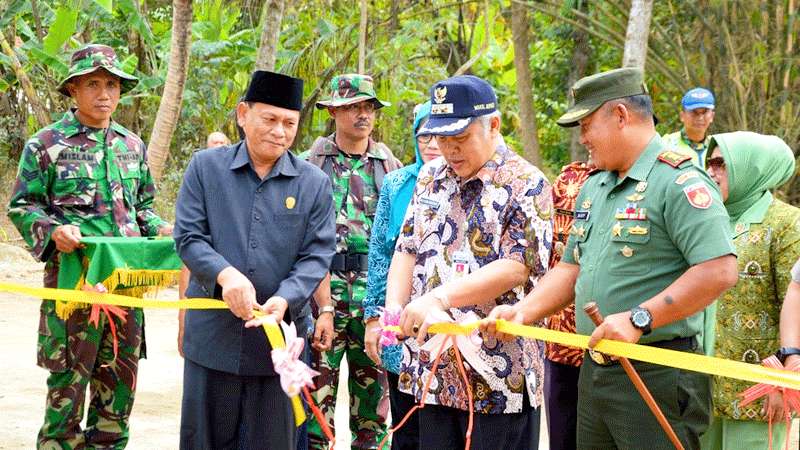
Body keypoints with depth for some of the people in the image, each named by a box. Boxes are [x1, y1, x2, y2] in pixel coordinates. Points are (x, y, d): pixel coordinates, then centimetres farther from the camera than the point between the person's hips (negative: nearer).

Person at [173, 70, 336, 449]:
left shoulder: (314, 183, 4)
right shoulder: (206, 167, 3)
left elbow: (317, 255, 0)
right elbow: (188, 236, -2)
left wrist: (285, 299, -19)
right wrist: (225, 275, -21)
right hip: (212, 335, 0)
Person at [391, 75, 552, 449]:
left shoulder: (526, 185, -8)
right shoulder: (431, 177, 13)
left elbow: (516, 267, -17)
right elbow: (406, 249, 15)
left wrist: (439, 298, -23)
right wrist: (395, 308, -4)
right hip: (432, 366, 6)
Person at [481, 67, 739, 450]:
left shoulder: (679, 182, -13)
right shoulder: (593, 187, 16)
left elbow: (719, 271, -23)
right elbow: (572, 269, 21)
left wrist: (638, 320, -25)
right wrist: (522, 312, 4)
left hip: (655, 376, -9)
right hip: (594, 372, 9)